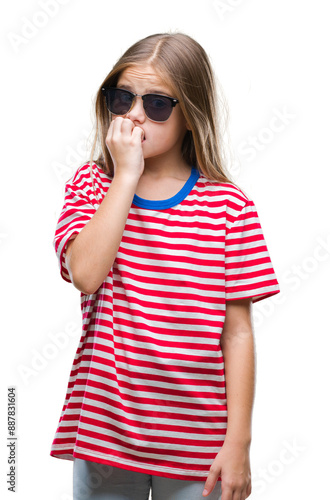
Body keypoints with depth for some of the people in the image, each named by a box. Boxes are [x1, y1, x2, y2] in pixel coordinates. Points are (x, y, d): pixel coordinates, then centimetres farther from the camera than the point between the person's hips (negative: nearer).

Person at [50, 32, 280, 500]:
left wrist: (238, 441, -6)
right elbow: (85, 273, -17)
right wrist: (126, 175, -16)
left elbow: (237, 334, -4)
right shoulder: (91, 184, 3)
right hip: (103, 428, 1)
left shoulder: (228, 206, -4)